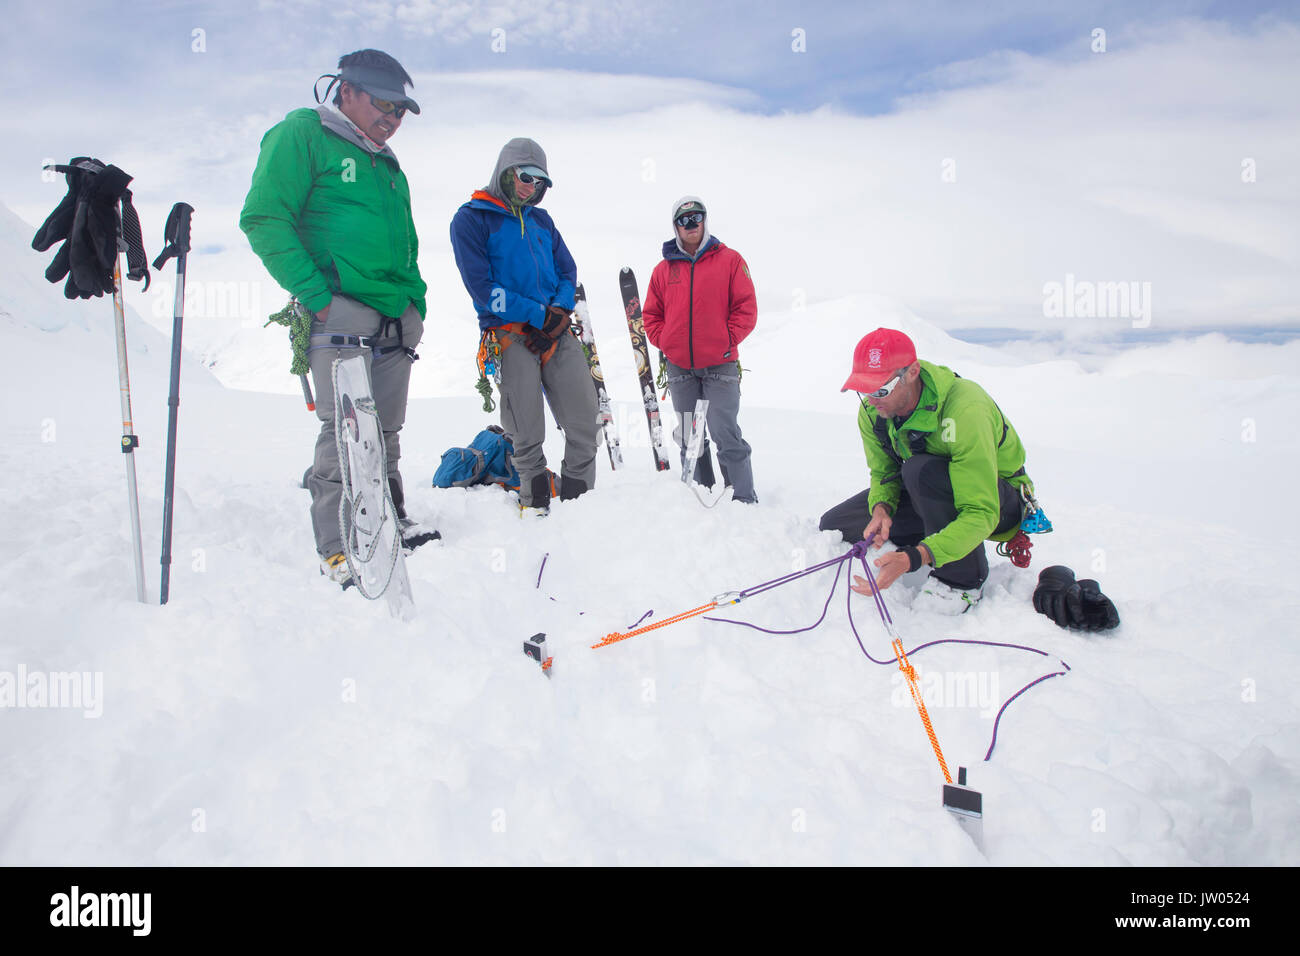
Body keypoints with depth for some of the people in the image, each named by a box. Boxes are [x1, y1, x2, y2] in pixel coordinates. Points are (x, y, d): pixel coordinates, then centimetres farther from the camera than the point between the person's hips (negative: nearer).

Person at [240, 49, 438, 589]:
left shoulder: (387, 164, 24)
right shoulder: (301, 135, 2)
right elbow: (264, 220, -8)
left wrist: (416, 301, 14)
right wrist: (314, 294, -15)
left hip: (396, 319, 7)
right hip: (342, 313, -7)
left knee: (385, 432, 8)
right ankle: (338, 548, -6)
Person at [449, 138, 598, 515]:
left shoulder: (541, 220, 20)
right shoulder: (470, 219, 1)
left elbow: (568, 272, 16)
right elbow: (481, 286, -8)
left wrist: (560, 312, -6)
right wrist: (539, 315, -11)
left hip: (557, 332, 5)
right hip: (510, 334, -5)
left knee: (584, 419, -2)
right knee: (526, 431, -3)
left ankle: (579, 494, 9)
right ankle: (534, 496, 15)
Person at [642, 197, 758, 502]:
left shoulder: (729, 260, 4)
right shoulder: (664, 269, 12)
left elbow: (746, 307, 0)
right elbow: (651, 314, 15)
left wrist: (728, 340, -9)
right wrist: (664, 342, 1)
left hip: (720, 365, -3)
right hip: (679, 366, 4)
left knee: (725, 434, -9)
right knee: (688, 438, 9)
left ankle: (745, 499, 0)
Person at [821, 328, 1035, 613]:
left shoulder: (964, 410, -35)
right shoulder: (872, 412, -14)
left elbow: (981, 513, -38)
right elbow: (883, 473, -1)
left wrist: (914, 557, -51)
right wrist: (881, 509, -27)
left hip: (997, 500, -6)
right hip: (928, 493, 6)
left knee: (922, 470, -39)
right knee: (834, 525, -8)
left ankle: (962, 581, -19)